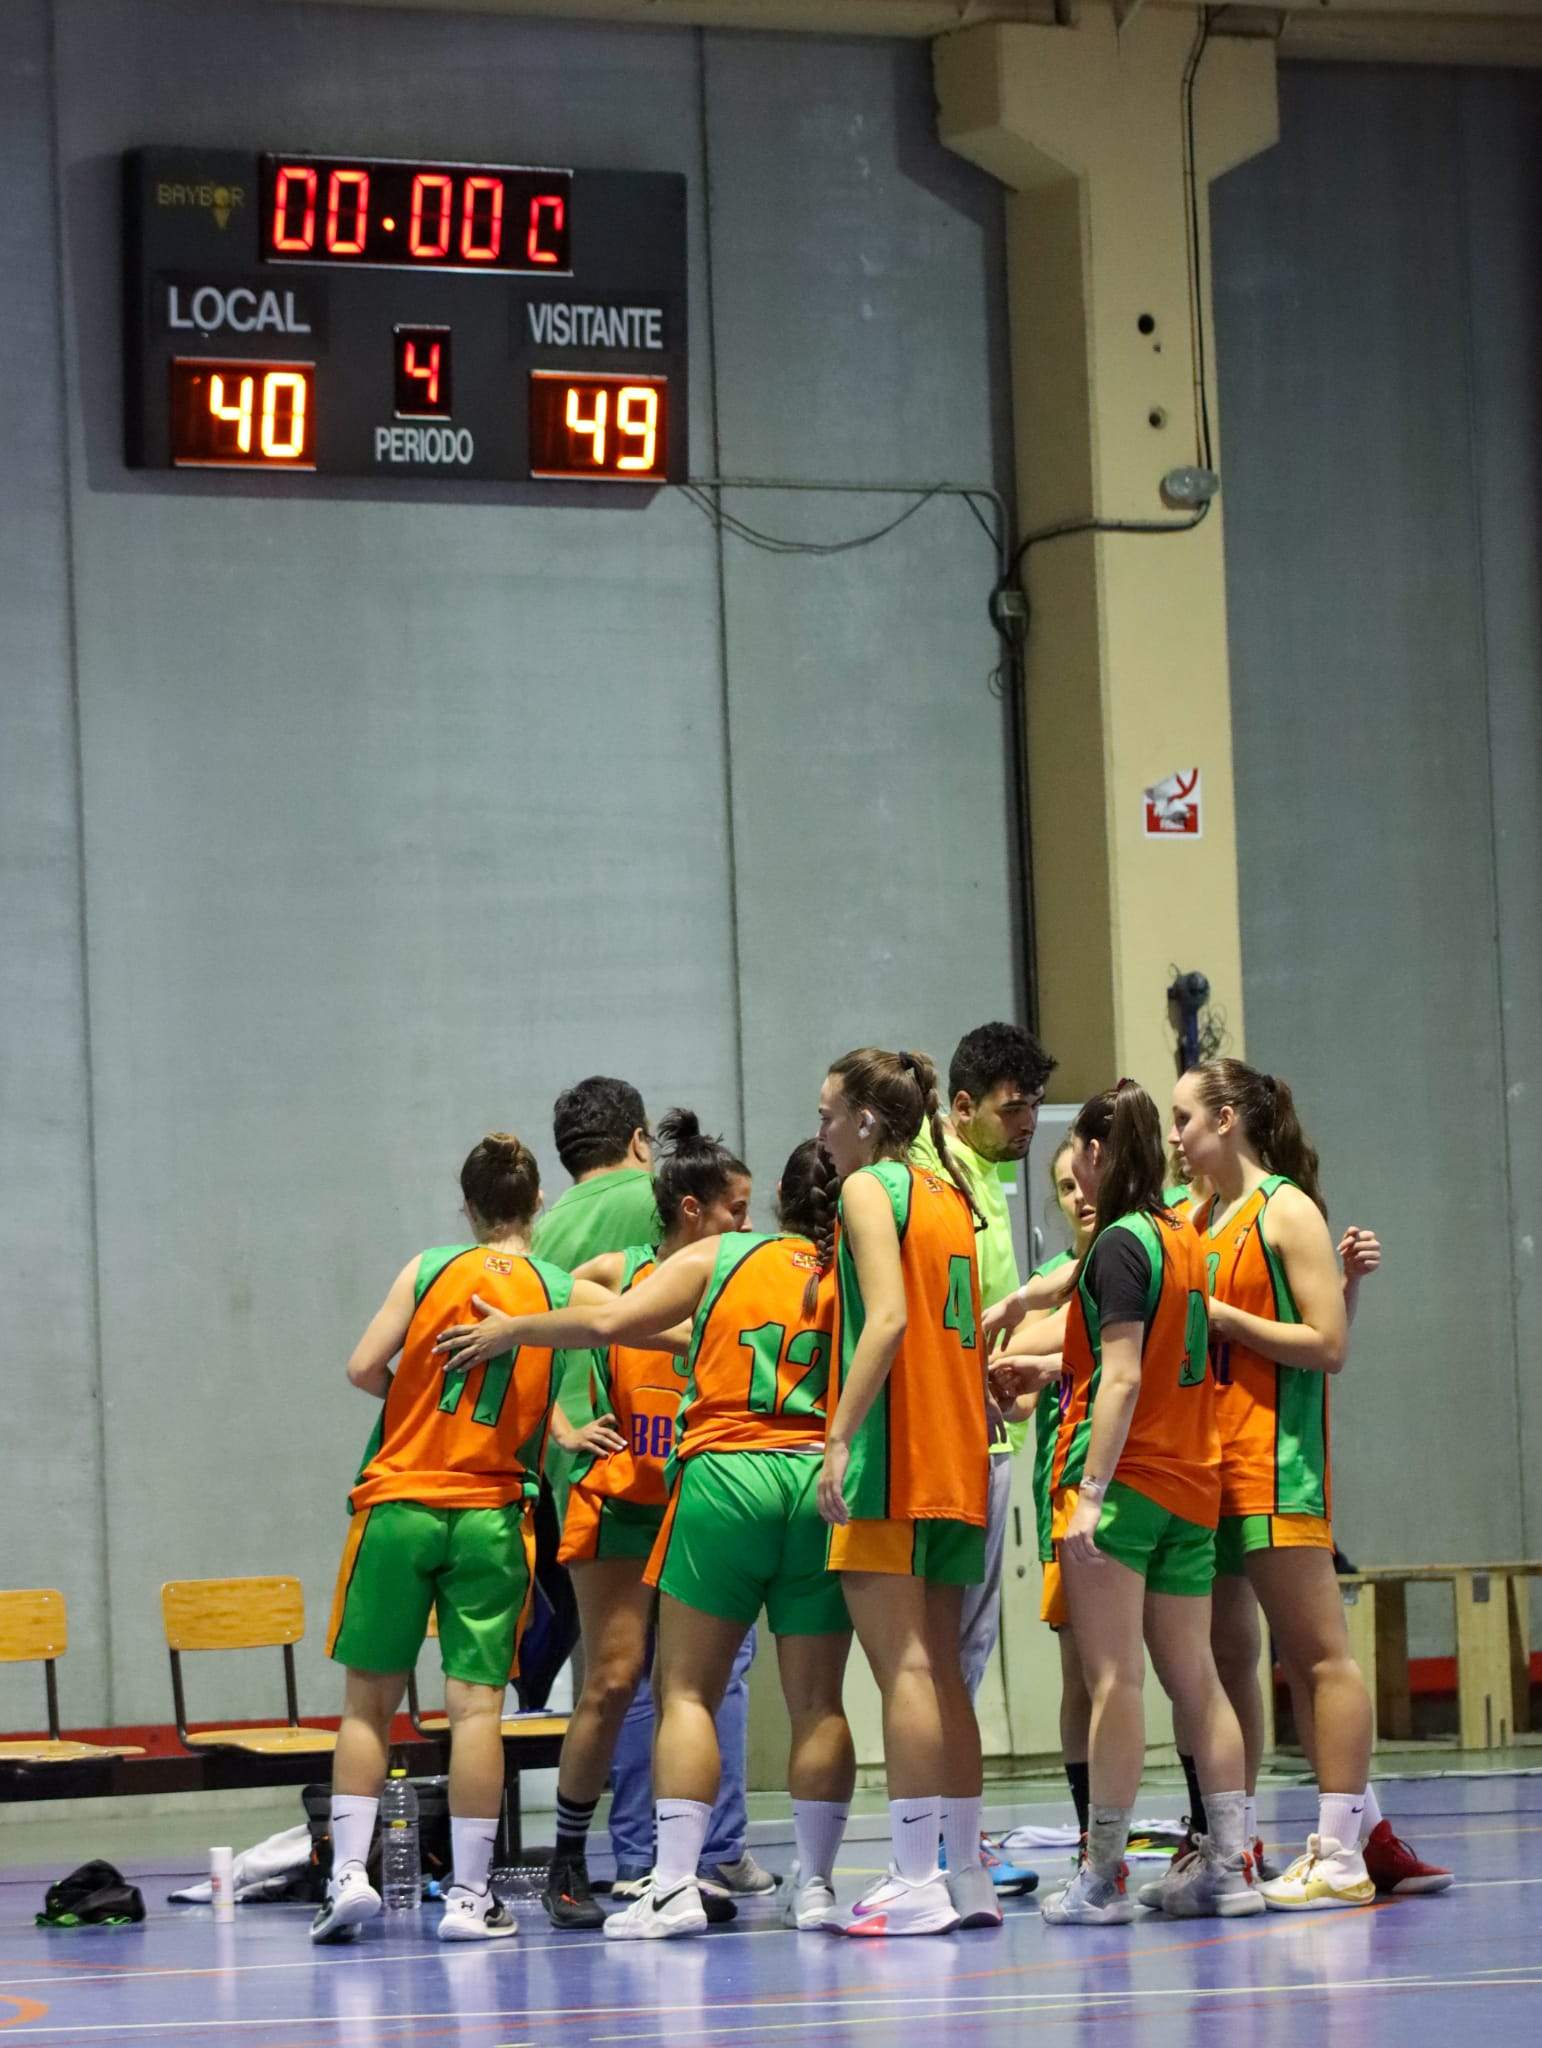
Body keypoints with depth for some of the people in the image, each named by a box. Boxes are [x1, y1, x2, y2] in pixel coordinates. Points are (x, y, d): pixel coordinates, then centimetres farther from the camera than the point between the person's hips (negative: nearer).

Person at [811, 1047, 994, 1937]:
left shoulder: (869, 1188, -6)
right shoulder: (949, 1195, 18)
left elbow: (889, 1317, -18)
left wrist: (839, 1439, -20)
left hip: (893, 1458, -8)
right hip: (958, 1457, 8)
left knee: (903, 1666, -9)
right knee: (940, 1668, 11)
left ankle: (916, 1881, -12)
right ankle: (967, 1873, 12)